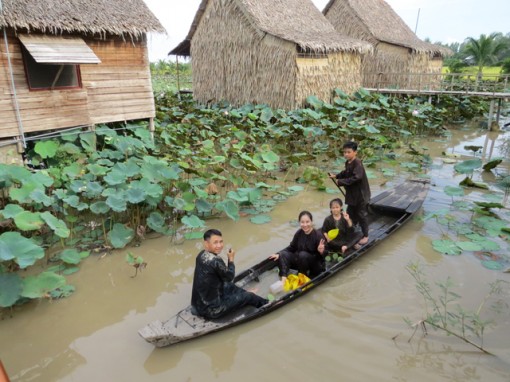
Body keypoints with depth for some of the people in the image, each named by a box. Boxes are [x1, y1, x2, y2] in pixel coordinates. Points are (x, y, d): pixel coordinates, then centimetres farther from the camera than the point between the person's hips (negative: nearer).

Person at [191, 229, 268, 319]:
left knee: (229, 286, 28)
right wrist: (231, 259, -1)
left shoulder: (201, 255, -3)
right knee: (248, 297, 8)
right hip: (212, 309, -8)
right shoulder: (215, 261, -30)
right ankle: (265, 304, 40)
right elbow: (229, 277, -11)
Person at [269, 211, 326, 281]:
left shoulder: (318, 236, -21)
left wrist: (321, 252, -39)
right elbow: (291, 248, 3)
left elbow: (324, 255, -16)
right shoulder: (299, 233, -6)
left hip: (316, 265, -5)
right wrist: (278, 254, -8)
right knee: (282, 254, -13)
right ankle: (284, 278, -28)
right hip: (300, 260, 5)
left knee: (303, 254, -33)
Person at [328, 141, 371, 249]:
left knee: (362, 214, 5)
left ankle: (365, 236, 21)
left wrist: (341, 182, -27)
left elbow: (356, 178, -32)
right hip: (352, 194, 9)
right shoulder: (348, 162, 4)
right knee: (350, 213, 17)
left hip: (360, 194, -8)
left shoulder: (357, 163, -24)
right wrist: (336, 176, 5)